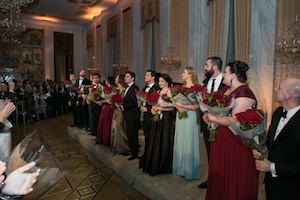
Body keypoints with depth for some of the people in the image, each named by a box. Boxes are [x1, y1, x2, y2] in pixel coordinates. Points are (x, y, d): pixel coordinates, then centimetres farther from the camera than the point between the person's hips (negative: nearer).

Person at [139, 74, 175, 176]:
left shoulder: (169, 92, -10)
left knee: (163, 141, 2)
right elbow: (155, 103, 15)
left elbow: (172, 107, -18)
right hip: (158, 118, 8)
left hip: (166, 118, -7)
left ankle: (162, 165, 19)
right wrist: (153, 108, -6)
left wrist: (159, 108, -20)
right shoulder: (158, 91, 14)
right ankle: (153, 164, 29)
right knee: (155, 141, 14)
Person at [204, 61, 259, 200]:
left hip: (236, 142, -8)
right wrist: (208, 113, -5)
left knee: (234, 178, 10)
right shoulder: (226, 89, 8)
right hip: (221, 139, 8)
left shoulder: (244, 94, -20)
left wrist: (212, 118, -19)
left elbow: (234, 121, -27)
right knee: (220, 174, 19)